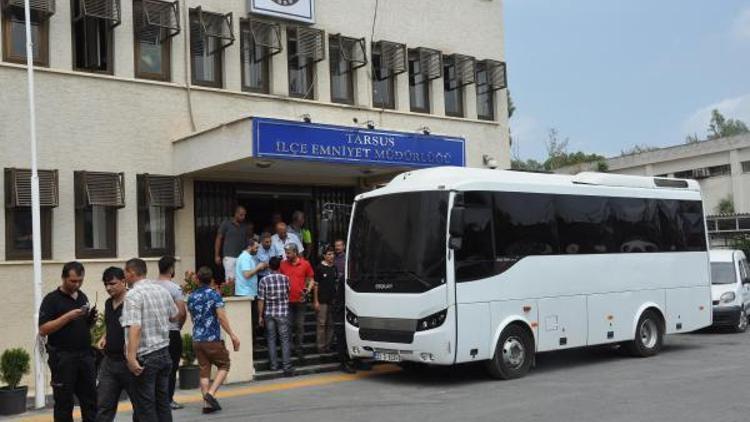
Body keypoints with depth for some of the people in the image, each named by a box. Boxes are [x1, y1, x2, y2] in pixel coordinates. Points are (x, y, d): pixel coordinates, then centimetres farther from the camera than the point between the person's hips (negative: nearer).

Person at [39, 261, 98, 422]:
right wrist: (68, 316, -21)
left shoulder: (82, 297, 13)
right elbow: (43, 329, -14)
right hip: (63, 357, -6)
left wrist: (91, 318, 0)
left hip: (85, 355, 6)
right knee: (64, 403, 2)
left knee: (90, 400, 7)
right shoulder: (52, 299, -6)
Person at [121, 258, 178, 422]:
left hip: (145, 357, -7)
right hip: (164, 352, 7)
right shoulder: (162, 290, 6)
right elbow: (174, 316, 20)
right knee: (163, 402, 14)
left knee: (145, 405, 2)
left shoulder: (133, 295, -15)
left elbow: (135, 327, -27)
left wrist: (131, 358, -32)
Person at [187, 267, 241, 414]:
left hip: (197, 340, 5)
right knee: (224, 366, 9)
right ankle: (211, 393, -7)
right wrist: (233, 336, -12)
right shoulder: (214, 295, -9)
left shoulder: (191, 297, 8)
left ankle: (208, 404, 7)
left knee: (204, 371, 9)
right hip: (213, 339, -5)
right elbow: (222, 318, -15)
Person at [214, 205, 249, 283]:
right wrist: (217, 256, -1)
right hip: (229, 257, -4)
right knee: (231, 280, -8)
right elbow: (218, 239, 3)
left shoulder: (245, 226, 10)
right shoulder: (226, 224, 0)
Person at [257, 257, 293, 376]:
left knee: (271, 340, 11)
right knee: (285, 340, 2)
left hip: (269, 314, 0)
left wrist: (260, 316, 1)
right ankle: (287, 366, -3)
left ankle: (274, 365, 12)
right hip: (283, 313, 0)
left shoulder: (264, 280, -7)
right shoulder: (286, 279, -3)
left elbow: (261, 300, -7)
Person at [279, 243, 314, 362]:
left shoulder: (305, 264, -2)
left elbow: (311, 279, 6)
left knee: (300, 326, 6)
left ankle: (298, 349, 16)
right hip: (287, 300, 0)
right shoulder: (283, 264, 0)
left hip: (300, 300, 0)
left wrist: (308, 289, -10)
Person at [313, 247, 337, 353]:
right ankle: (321, 346, 4)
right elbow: (315, 285, -6)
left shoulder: (334, 268, 10)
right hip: (322, 301, -6)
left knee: (331, 324, 9)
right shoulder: (319, 268, -6)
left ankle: (328, 345, 18)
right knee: (322, 324, -2)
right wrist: (316, 301, -11)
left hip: (333, 300, 6)